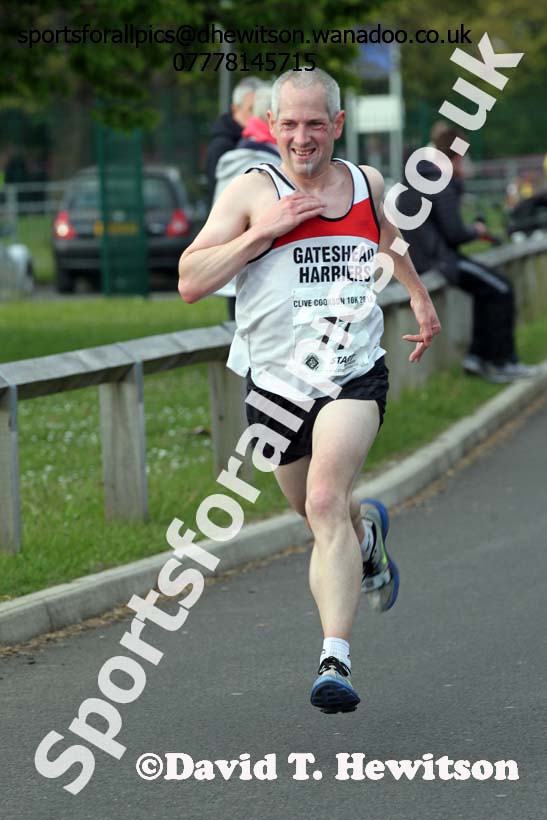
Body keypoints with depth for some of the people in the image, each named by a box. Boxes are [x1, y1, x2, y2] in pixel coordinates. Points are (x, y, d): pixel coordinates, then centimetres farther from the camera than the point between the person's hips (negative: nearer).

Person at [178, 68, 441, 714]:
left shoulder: (367, 185, 6)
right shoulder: (252, 192, -5)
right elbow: (190, 283, -13)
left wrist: (418, 296, 38)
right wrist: (263, 231, -19)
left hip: (355, 375, -1)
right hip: (277, 381, 1)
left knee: (326, 504, -22)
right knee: (320, 515, 17)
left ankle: (335, 661, -28)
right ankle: (368, 531, 56)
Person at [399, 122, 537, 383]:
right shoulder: (442, 185, -15)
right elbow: (454, 232, -18)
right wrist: (476, 230, 2)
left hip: (414, 257, 10)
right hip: (434, 261, -10)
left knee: (488, 288, 20)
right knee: (501, 290, -5)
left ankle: (478, 357, 17)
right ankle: (501, 363, 1)